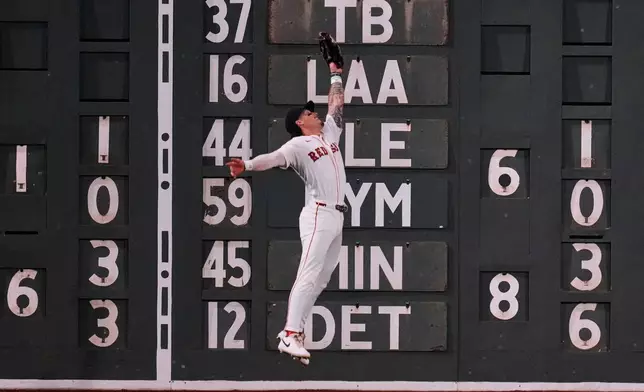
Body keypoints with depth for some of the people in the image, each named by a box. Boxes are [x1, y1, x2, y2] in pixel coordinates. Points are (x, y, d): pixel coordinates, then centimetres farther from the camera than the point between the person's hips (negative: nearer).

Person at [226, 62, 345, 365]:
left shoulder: (329, 133, 20)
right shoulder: (297, 145, -4)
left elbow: (337, 104, 31)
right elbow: (273, 158, -20)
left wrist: (335, 74, 28)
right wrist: (246, 165, -39)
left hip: (337, 217, 8)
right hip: (318, 215, -8)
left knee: (321, 279, 5)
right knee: (309, 274, -18)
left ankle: (294, 332, 7)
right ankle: (289, 336, -25)